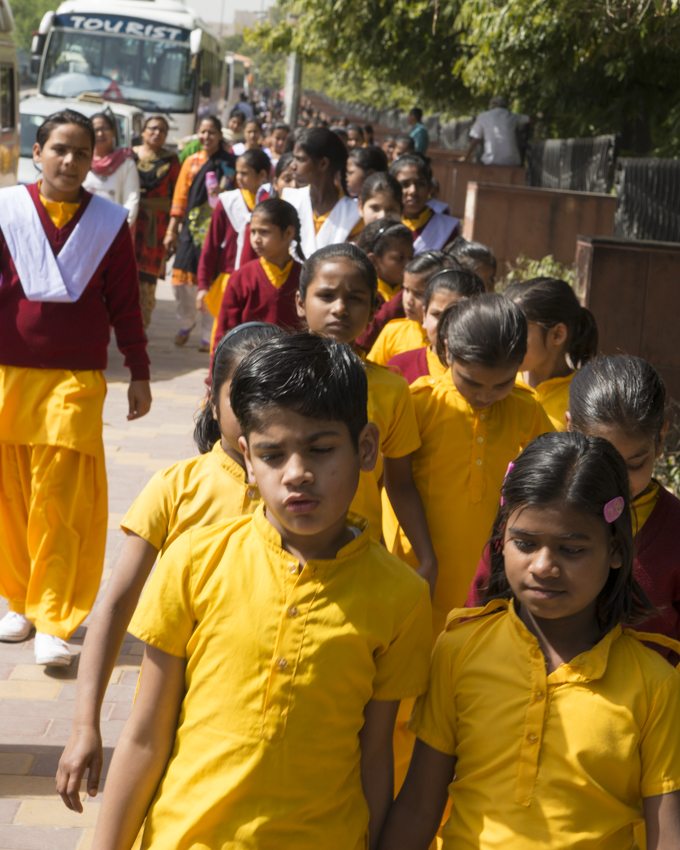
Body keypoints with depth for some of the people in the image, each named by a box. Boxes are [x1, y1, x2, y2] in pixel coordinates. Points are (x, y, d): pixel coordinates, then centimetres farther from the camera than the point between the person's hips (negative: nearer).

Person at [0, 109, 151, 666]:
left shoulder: (110, 222, 3)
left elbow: (125, 303, 8)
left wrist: (140, 374, 10)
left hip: (76, 380, -1)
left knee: (60, 502, -4)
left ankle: (53, 623, 2)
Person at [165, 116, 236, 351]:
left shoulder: (231, 163, 3)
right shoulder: (191, 162, 11)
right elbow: (180, 197, 11)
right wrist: (171, 230, 9)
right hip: (191, 229, 3)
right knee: (182, 281, 0)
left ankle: (208, 335, 10)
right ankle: (186, 323, 26)